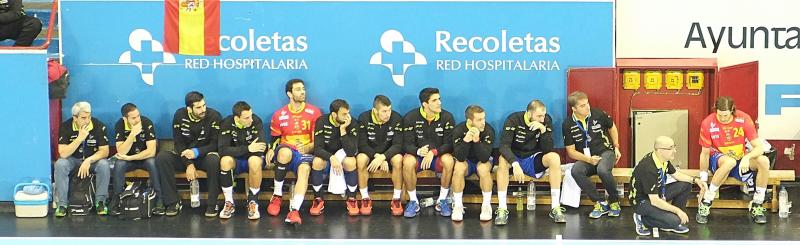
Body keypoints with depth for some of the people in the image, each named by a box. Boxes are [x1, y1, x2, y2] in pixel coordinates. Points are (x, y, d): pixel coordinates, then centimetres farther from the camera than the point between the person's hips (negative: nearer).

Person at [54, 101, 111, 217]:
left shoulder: (98, 126, -18)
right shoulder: (66, 127, -18)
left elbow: (104, 151, -17)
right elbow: (63, 153, -25)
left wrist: (88, 161, -32)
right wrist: (80, 138, -34)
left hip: (93, 158, 0)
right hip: (72, 159, 0)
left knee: (104, 165, -30)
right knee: (60, 165, -30)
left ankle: (100, 201, -14)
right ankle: (62, 204, -19)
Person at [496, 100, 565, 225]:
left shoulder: (546, 120, -9)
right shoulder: (513, 120, -16)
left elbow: (548, 149, -14)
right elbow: (504, 146, -26)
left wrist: (543, 129, -29)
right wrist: (515, 164, -42)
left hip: (534, 161, 2)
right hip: (514, 158, -2)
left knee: (554, 157, -27)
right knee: (503, 159, -35)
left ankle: (556, 208, -24)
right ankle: (502, 209, -31)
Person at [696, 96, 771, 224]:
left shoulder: (744, 119, -13)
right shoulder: (708, 123, -15)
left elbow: (759, 147, -14)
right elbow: (705, 153, -7)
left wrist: (747, 157, -37)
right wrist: (703, 181, -9)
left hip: (741, 160, 3)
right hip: (718, 160, -3)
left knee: (764, 161, -28)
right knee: (730, 161, -39)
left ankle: (757, 206, -15)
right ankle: (705, 203, -28)